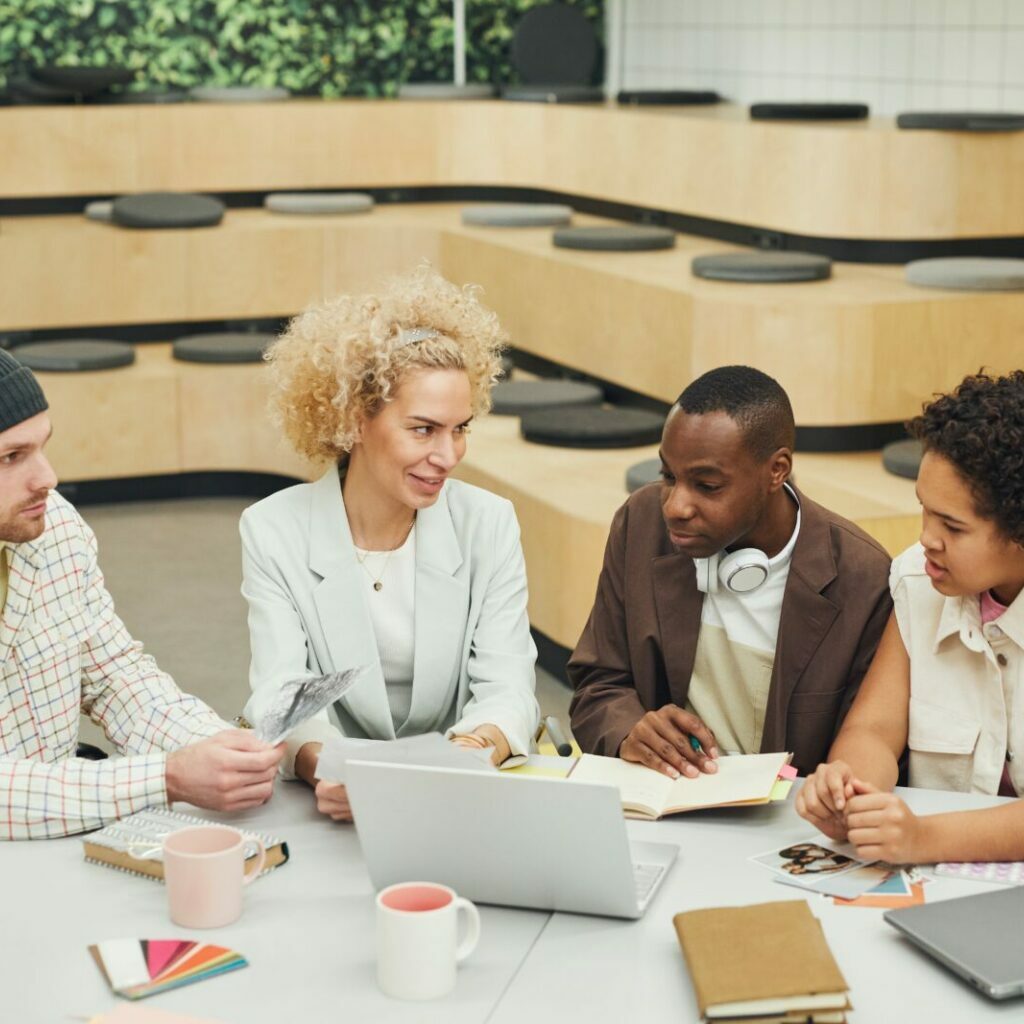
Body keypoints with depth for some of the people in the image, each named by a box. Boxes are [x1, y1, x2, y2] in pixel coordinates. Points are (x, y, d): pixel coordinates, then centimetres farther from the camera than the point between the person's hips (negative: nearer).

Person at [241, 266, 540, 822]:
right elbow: (279, 700, -12)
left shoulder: (488, 525, 1)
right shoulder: (274, 531, -4)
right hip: (336, 799, -1)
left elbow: (507, 690, -7)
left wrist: (475, 750, -31)